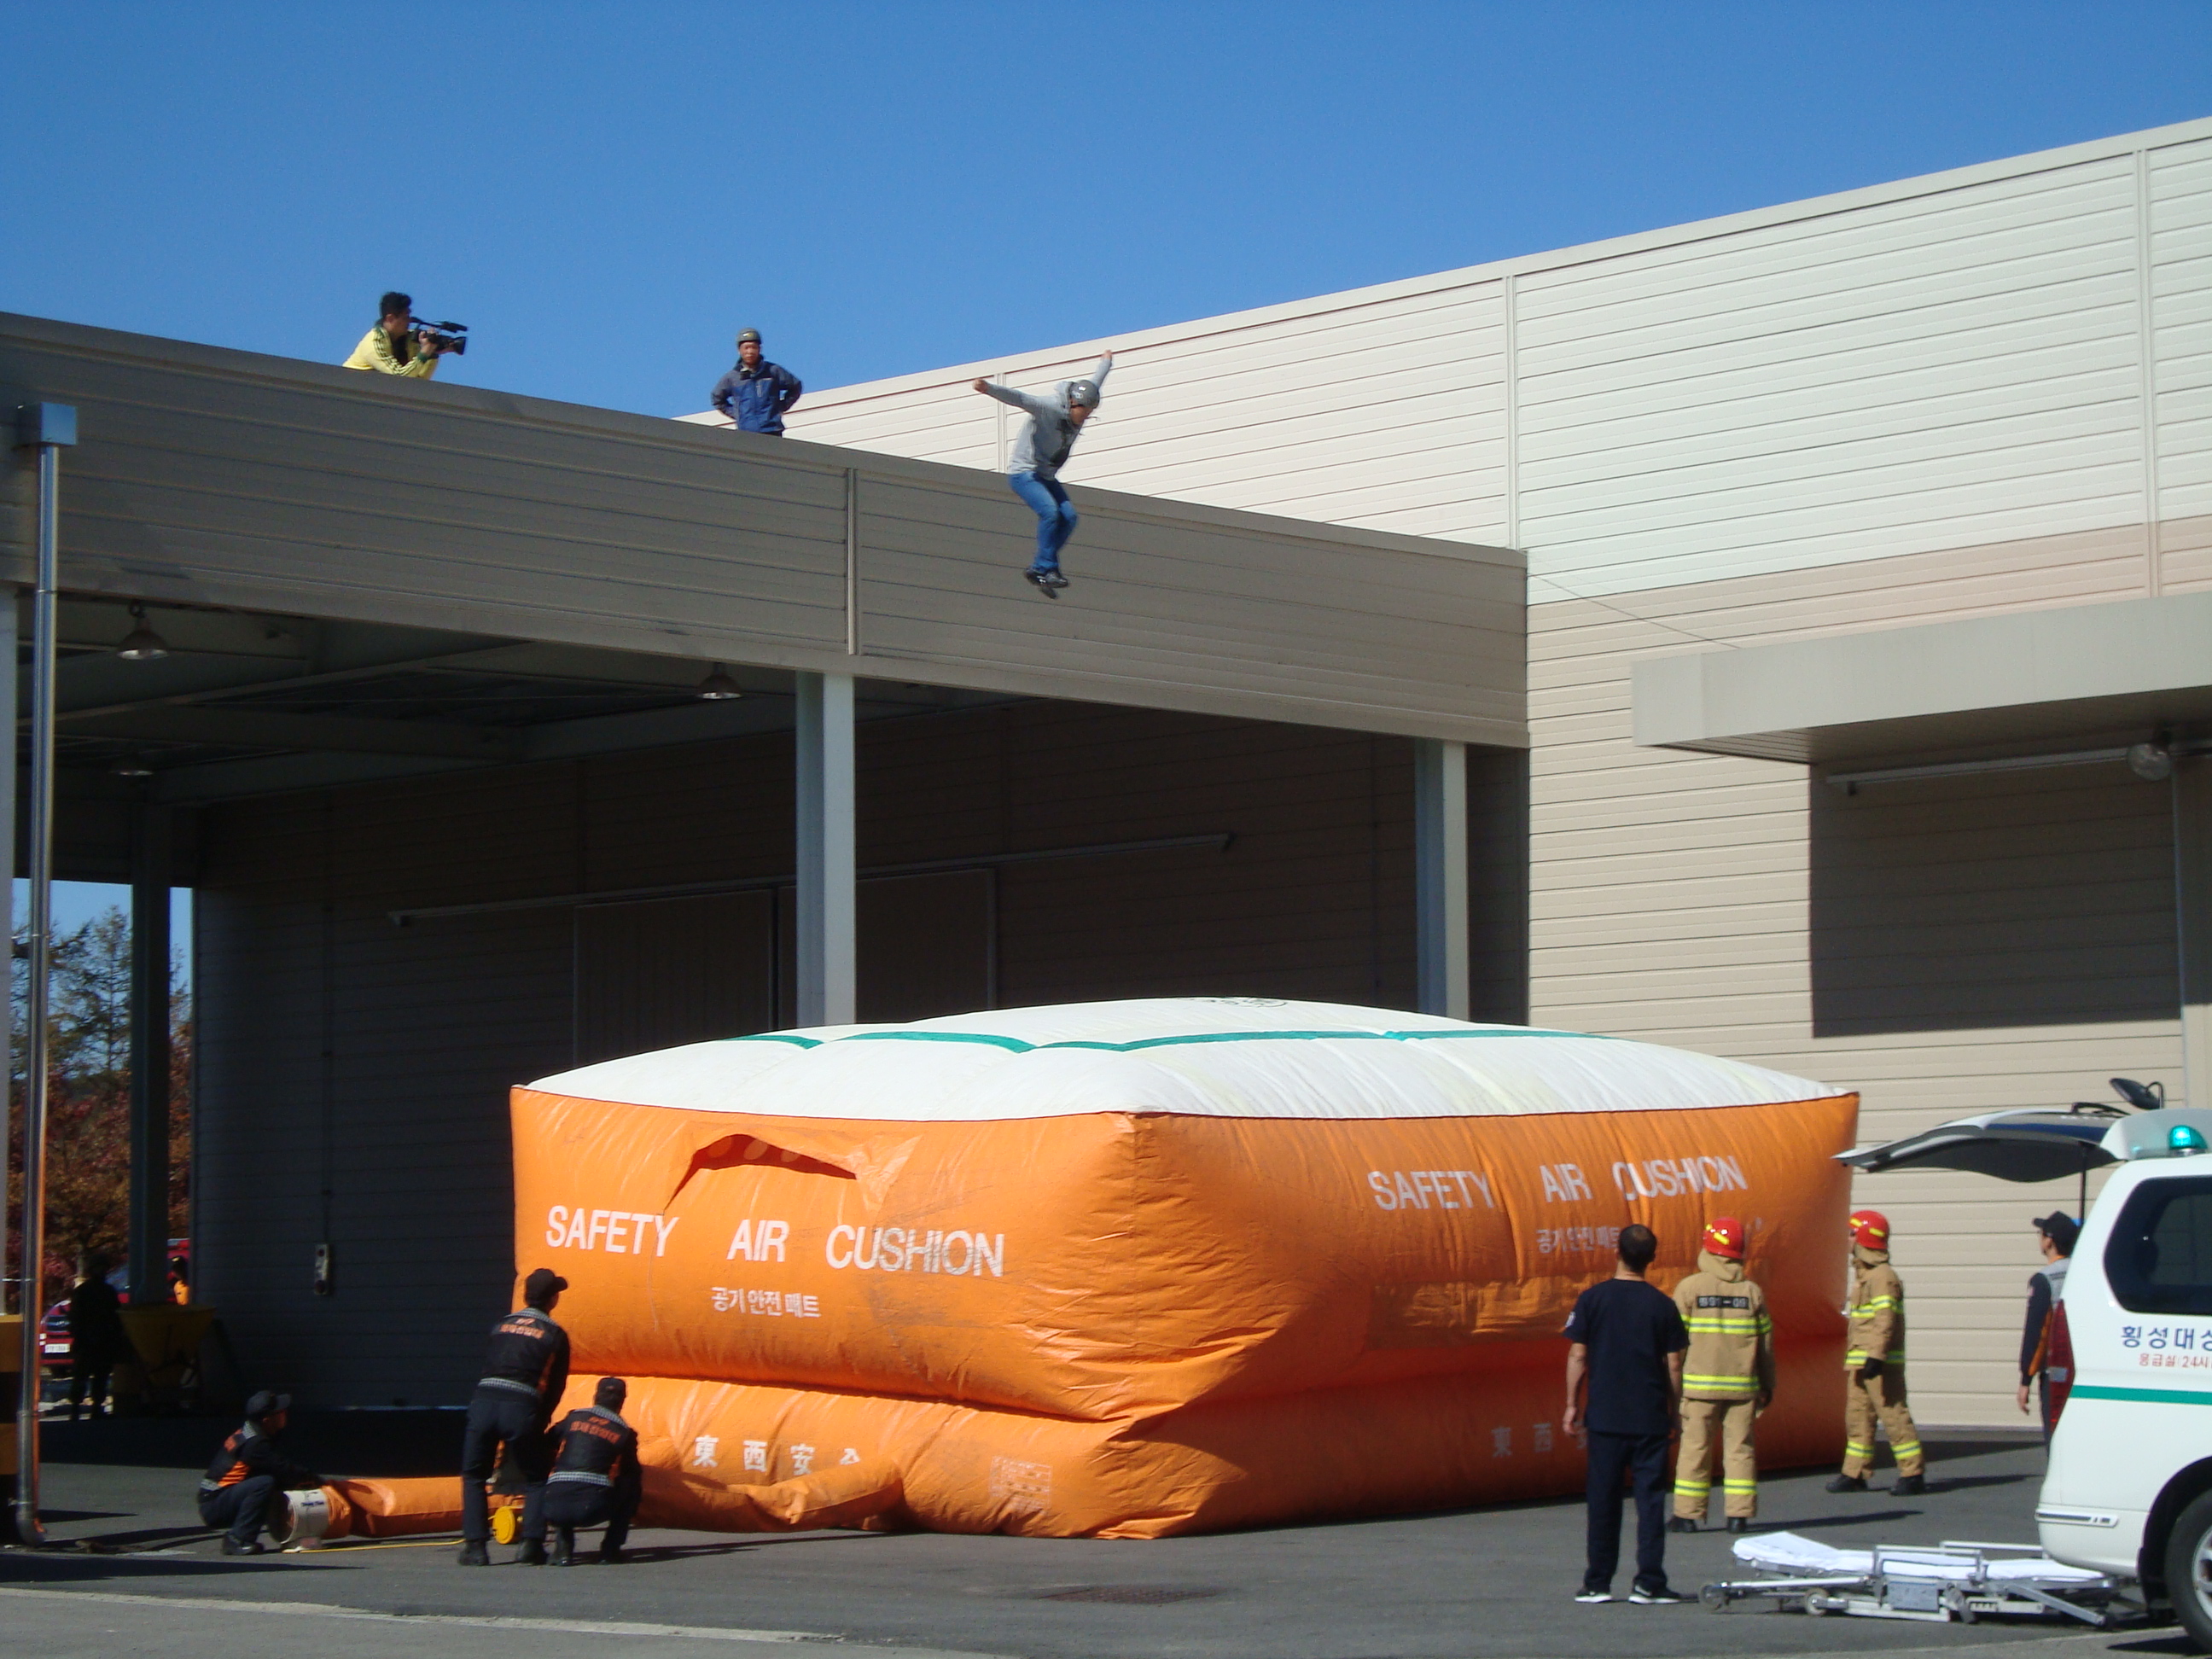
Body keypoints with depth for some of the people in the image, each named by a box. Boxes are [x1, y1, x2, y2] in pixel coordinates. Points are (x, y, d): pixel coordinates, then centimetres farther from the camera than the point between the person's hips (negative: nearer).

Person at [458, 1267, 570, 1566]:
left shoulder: (501, 1326, 20)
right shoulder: (555, 1336, 11)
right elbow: (555, 1388, 11)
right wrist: (539, 1423, 24)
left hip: (483, 1401, 2)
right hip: (522, 1407, -2)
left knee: (474, 1476, 16)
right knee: (535, 1479, 15)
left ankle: (474, 1546, 6)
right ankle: (532, 1544, 1)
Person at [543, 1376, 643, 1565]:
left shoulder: (573, 1418, 17)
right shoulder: (625, 1433, 14)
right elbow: (633, 1473, 23)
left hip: (556, 1508, 2)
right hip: (595, 1508, -2)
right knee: (633, 1485, 25)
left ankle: (563, 1545, 16)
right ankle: (611, 1548, 18)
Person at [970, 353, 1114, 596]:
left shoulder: (1078, 409, 0)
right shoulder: (1049, 408, -23)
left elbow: (1095, 381, 21)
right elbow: (1018, 398, -38)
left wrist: (1106, 361, 40)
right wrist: (989, 389, -54)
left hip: (1047, 476, 8)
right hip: (1023, 472, -8)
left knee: (1069, 516, -8)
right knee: (1050, 512, -27)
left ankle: (1039, 569, -2)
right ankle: (1047, 568, -20)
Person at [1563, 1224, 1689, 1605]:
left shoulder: (1592, 1299, -3)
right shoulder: (1662, 1304, -2)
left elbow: (1577, 1356, -2)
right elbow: (1674, 1364, 0)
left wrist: (1572, 1404, 7)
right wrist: (1675, 1409, 11)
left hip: (1604, 1416, 0)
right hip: (1651, 1418, 0)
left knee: (1603, 1499, 7)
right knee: (1650, 1498, 3)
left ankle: (1598, 1583, 10)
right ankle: (1649, 1583, -1)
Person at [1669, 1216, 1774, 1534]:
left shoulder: (1690, 1288, -5)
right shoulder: (1752, 1291, 3)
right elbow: (1766, 1343, 7)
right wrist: (1768, 1386, 17)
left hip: (1700, 1385, -2)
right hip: (1743, 1385, 2)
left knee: (1695, 1447, 3)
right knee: (1740, 1448, 6)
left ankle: (1687, 1514, 5)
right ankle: (1739, 1514, 3)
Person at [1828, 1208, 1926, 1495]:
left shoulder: (1883, 1277, -15)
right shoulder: (1864, 1275, 18)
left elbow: (1885, 1320, -23)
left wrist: (1877, 1356, -29)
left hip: (1881, 1363, -11)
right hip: (1861, 1362, 11)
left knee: (1894, 1414, -8)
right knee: (1857, 1416, 11)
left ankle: (1912, 1475, -5)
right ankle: (1854, 1474, 14)